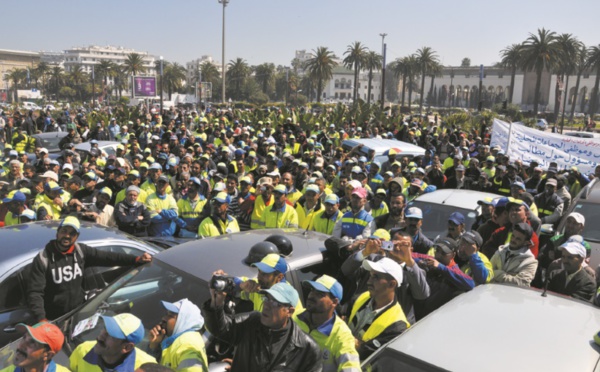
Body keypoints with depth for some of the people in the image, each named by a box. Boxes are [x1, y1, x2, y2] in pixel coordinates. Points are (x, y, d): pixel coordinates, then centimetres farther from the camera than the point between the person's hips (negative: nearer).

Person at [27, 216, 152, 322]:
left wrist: (136, 259, -13)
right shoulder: (43, 259, -14)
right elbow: (34, 292, -16)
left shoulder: (81, 251, -1)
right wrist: (41, 319, -29)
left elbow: (107, 257, -4)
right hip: (54, 320, -4)